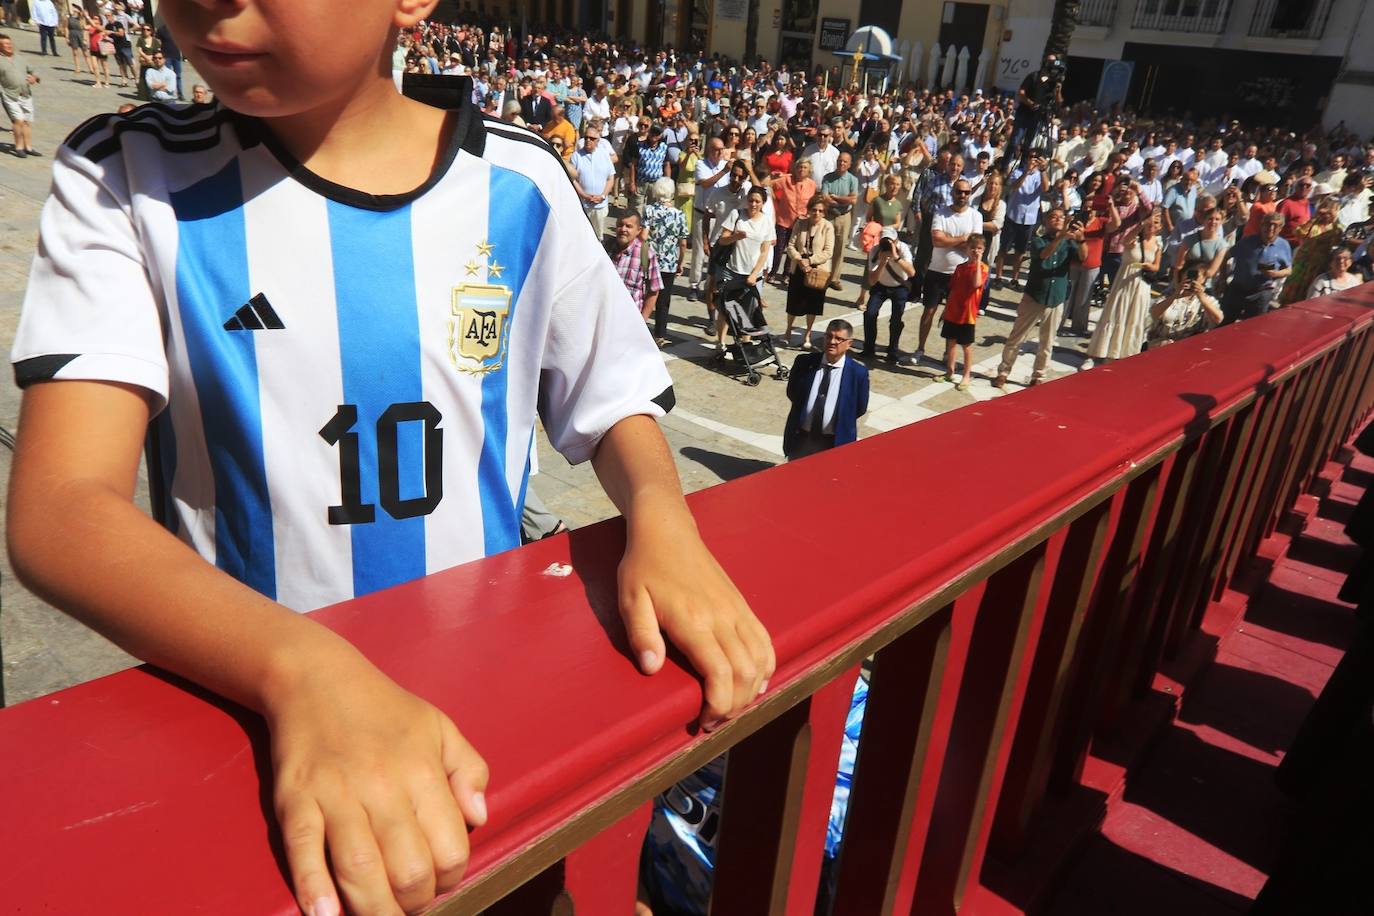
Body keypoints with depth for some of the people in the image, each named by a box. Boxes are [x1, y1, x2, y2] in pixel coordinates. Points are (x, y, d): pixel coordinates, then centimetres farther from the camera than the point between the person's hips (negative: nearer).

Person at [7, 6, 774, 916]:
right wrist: (302, 668, -35)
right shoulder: (124, 181, -8)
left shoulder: (518, 187, -5)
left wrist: (661, 517, -18)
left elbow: (616, 402, 4)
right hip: (240, 706, 0)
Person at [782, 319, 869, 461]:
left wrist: (838, 425, 2)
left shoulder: (858, 372, -10)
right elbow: (792, 393, 8)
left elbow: (860, 408, 0)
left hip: (835, 443, -2)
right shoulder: (804, 362, -5)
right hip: (800, 439, 2)